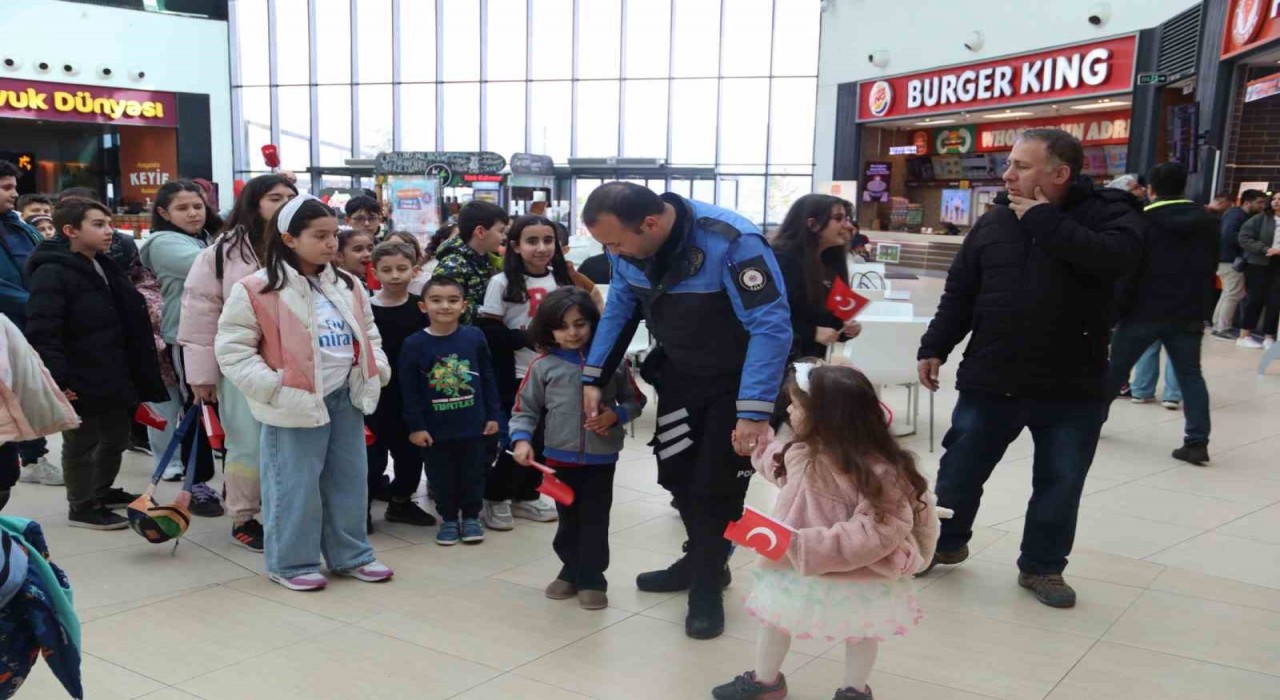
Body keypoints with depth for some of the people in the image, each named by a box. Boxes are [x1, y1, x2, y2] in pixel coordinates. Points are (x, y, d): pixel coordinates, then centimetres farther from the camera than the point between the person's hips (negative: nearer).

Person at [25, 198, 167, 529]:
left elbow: (126, 322, 22)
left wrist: (136, 373, 21)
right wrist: (58, 379, -27)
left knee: (116, 437, 19)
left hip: (113, 375, 9)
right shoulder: (51, 274, -16)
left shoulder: (104, 267, 13)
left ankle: (102, 492, 37)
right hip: (79, 381, -9)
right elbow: (42, 333, -22)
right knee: (81, 444, 4)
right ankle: (81, 506, 18)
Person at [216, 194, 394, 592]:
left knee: (349, 482, 15)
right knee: (295, 488, 2)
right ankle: (291, 562, 19)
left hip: (346, 398, 6)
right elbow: (232, 349, -10)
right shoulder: (257, 290, -12)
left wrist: (378, 369, 6)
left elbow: (367, 333, 21)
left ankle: (350, 555, 29)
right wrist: (271, 386, -18)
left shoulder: (348, 286, 8)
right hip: (295, 404, -6)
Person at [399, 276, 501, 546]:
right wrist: (416, 425, -7)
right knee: (442, 476, 12)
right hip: (436, 427, -1)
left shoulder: (475, 337, -6)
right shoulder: (414, 344, -10)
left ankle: (471, 517, 30)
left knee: (473, 474, 13)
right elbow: (409, 390, -6)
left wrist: (492, 415, 3)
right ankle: (448, 519, 30)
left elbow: (488, 379, 2)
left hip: (473, 423, 1)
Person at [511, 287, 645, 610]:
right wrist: (521, 439, -14)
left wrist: (616, 415, -14)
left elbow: (635, 401, 4)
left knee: (595, 520, 5)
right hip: (560, 456, 1)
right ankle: (572, 572, 31)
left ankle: (592, 579, 16)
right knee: (568, 518, 15)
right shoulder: (542, 365, -5)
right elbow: (525, 409, 0)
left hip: (602, 457, -1)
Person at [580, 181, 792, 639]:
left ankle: (707, 588, 19)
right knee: (677, 474, 13)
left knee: (716, 484, -2)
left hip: (736, 382, -6)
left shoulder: (731, 243, -35)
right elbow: (619, 310, 2)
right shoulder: (628, 244, -14)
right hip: (680, 375, 6)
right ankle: (702, 561, 36)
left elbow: (771, 327, -35)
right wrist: (593, 379, -3)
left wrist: (754, 413, -39)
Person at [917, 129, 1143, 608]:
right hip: (990, 381, 2)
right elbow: (959, 294, 8)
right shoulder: (994, 223, 4)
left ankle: (1042, 566, 29)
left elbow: (1116, 257, -28)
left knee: (1060, 482, 10)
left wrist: (1044, 221, -22)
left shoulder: (1108, 212, -5)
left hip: (1072, 388, -2)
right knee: (960, 469, 13)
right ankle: (944, 542, 35)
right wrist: (934, 348, 2)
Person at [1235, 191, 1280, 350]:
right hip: (1258, 264, -2)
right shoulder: (1260, 218, 1)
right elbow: (1244, 238, -5)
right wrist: (1266, 249, -14)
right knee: (1255, 299, 0)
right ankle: (1244, 336, 7)